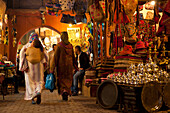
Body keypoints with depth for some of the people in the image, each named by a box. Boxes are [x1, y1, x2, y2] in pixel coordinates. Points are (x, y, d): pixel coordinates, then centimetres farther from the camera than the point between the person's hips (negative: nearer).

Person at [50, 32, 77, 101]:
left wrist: (52, 68, -8)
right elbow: (73, 57, 9)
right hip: (69, 65, 3)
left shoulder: (59, 45, -8)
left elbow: (55, 57, -10)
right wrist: (75, 65, 19)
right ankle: (67, 92, 0)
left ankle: (63, 91, -9)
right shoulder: (70, 45, 4)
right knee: (68, 80, 12)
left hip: (61, 65, -3)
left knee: (61, 80, 8)